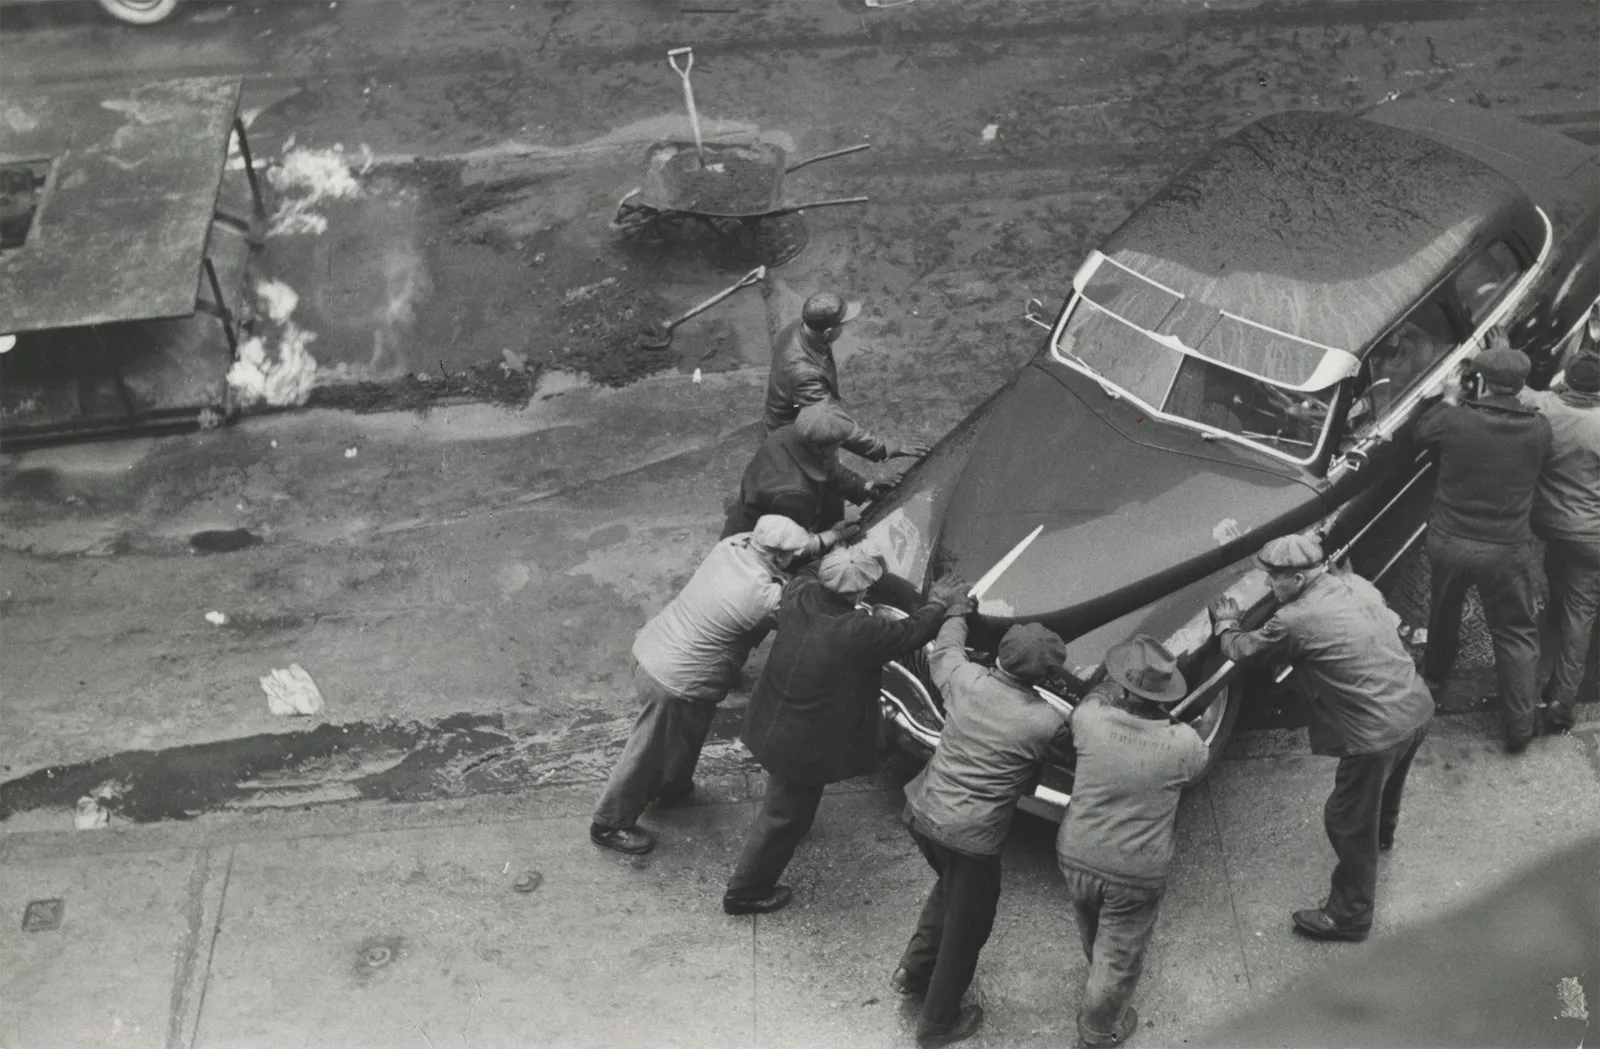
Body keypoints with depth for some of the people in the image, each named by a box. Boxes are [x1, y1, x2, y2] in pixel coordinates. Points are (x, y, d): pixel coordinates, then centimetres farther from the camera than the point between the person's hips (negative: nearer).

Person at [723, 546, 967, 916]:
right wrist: (939, 603, 0)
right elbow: (911, 633, -17)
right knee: (784, 816, 14)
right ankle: (745, 892, 30)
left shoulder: (798, 594, -17)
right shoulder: (857, 633, -35)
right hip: (802, 748, -8)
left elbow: (810, 570, 10)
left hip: (770, 725, 8)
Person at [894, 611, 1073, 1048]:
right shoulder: (1046, 723, -21)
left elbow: (942, 651, 13)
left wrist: (958, 614, 32)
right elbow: (1072, 743, 3)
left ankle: (915, 968, 39)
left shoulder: (965, 678, -11)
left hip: (921, 812, 6)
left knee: (950, 885, 34)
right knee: (967, 927, 16)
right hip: (971, 836, -5)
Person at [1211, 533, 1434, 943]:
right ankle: (1383, 832, 66)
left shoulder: (1295, 621, -20)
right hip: (1417, 709, 8)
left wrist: (1226, 624, 17)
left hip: (1376, 735, -8)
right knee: (1388, 780, 37)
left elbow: (1242, 651, -6)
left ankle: (1348, 916, 22)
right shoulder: (1356, 584, 2)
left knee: (1349, 824, 9)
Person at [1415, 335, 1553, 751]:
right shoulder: (1537, 429, -15)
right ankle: (1520, 725, 16)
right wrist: (1508, 356, 17)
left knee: (1444, 611, 29)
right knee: (1516, 635, 14)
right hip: (1507, 551, -1)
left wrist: (1449, 400, 19)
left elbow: (1422, 431, 2)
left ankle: (1435, 672, 53)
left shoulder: (1455, 421, -19)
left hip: (1448, 542, 1)